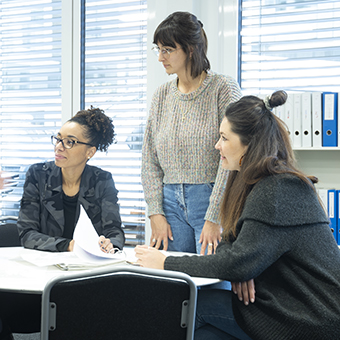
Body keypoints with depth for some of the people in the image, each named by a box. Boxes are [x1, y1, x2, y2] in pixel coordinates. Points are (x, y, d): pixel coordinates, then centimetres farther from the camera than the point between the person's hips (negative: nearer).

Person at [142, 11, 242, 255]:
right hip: (172, 203, 5)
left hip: (212, 199, -5)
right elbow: (150, 160, 11)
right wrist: (156, 212, 1)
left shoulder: (223, 88, -6)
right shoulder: (161, 95, 11)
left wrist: (213, 218, -16)